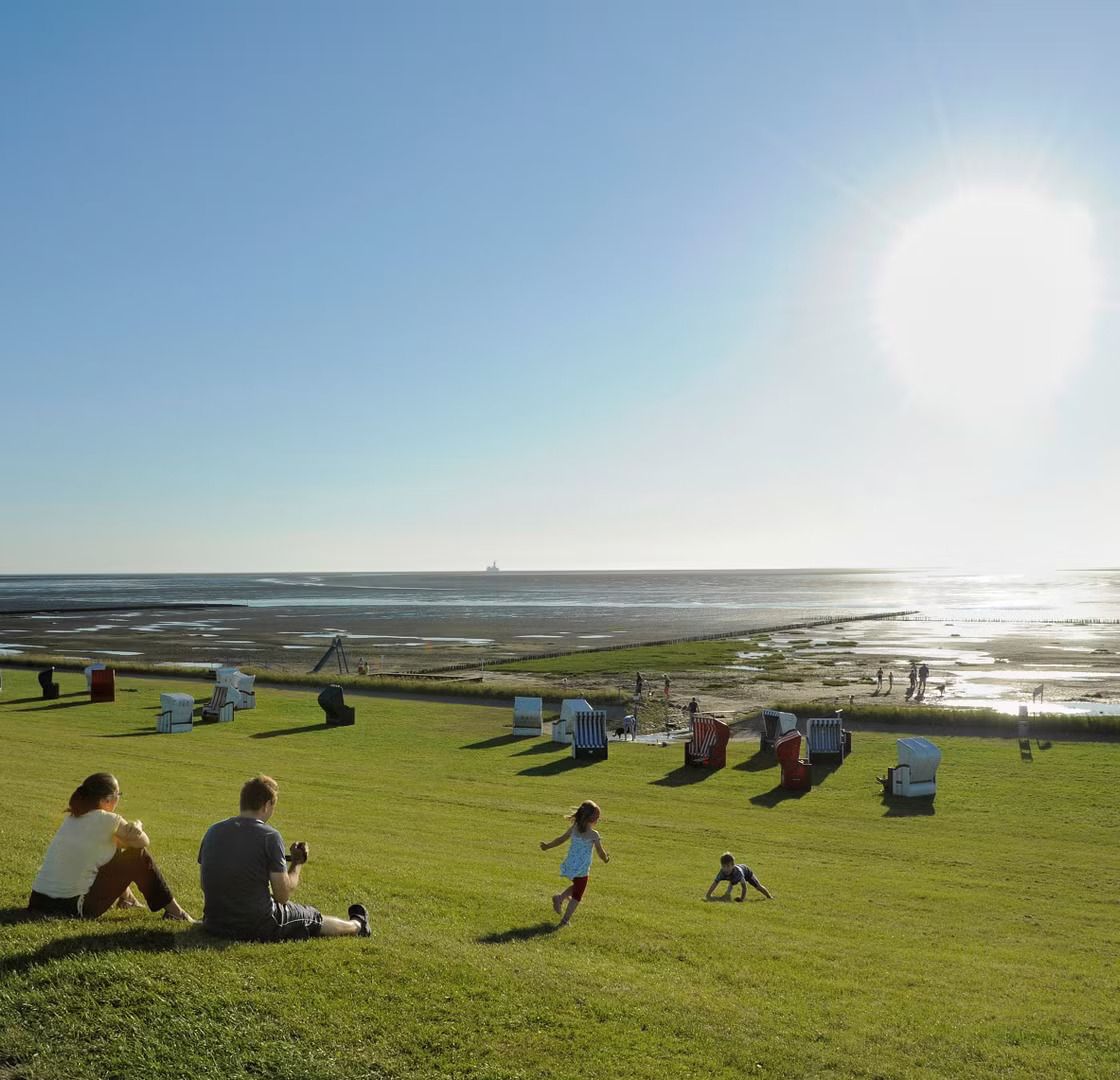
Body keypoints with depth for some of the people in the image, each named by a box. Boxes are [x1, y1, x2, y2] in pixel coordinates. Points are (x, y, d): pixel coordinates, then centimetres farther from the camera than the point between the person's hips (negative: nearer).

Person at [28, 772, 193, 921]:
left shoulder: (72, 816, 8)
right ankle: (173, 911, 11)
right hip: (72, 908, -8)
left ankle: (125, 896, 41)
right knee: (138, 856, 3)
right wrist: (137, 826, 21)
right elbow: (143, 841, 1)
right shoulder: (106, 820, -14)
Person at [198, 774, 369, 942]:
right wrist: (297, 864, 2)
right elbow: (283, 896, -14)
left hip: (215, 926, 6)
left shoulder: (212, 831, -1)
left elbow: (205, 885, 11)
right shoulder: (269, 836, -17)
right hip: (257, 928, -6)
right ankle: (357, 925, 49)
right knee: (314, 919, 20)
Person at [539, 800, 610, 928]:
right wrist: (606, 858, 15)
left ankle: (560, 897, 12)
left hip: (570, 866, 5)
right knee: (577, 895, 10)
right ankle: (565, 920, 8)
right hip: (582, 869, -5)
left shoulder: (573, 828, -2)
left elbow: (560, 839, 10)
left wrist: (547, 845, 27)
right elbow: (600, 853, -8)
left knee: (577, 886, 30)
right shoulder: (594, 835, -16)